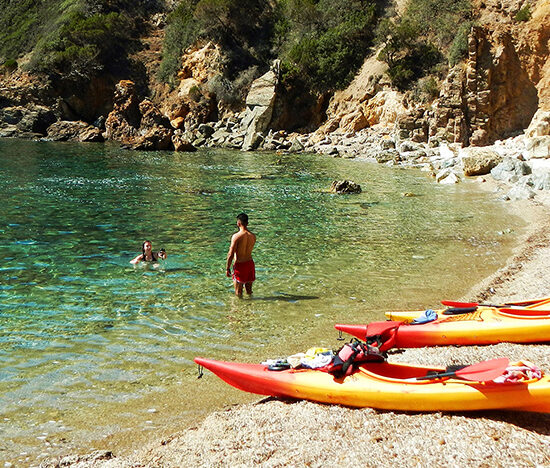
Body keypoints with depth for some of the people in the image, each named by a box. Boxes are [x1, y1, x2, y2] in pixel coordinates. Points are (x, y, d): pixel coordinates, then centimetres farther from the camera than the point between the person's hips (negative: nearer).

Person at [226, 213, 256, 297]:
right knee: (249, 291, 20)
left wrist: (227, 268, -7)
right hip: (250, 264, 5)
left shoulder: (236, 236, -17)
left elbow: (231, 255, -17)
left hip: (240, 265, -5)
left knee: (238, 293, 7)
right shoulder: (253, 236, 0)